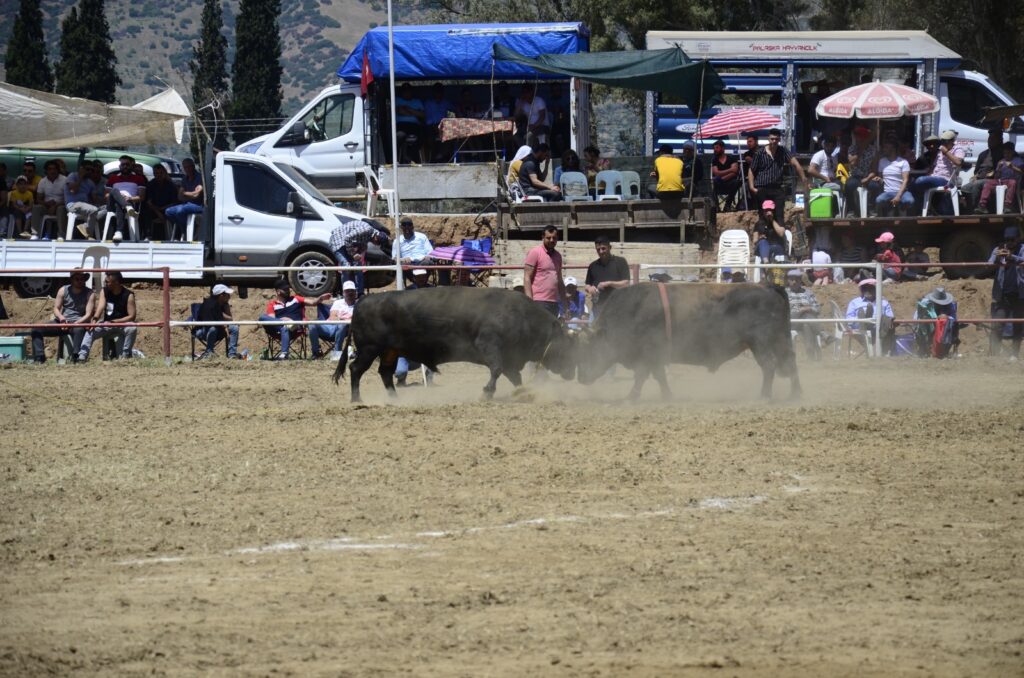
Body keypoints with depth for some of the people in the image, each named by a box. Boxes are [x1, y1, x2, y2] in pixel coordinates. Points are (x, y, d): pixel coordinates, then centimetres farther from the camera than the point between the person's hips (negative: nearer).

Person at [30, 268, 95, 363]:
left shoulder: (90, 294, 2)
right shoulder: (63, 290, 10)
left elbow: (88, 314, -7)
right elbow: (56, 308, 7)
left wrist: (77, 323, -25)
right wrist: (61, 317, -17)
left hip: (79, 322, -4)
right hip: (61, 322, 4)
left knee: (79, 330, -43)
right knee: (36, 330, -14)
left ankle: (75, 358, -50)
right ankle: (39, 358, -23)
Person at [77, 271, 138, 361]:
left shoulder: (128, 295, -11)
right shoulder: (104, 291, 0)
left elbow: (131, 316, -15)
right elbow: (101, 306, -15)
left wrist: (113, 322, -22)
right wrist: (95, 320, -34)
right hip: (106, 324, 3)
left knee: (132, 328, -35)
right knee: (90, 331, -22)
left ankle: (125, 355, -28)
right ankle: (82, 356, -34)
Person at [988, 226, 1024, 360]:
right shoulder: (999, 250, 4)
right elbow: (990, 265, -9)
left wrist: (1012, 257, -39)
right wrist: (996, 258, -31)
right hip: (1001, 295, 0)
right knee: (996, 326, -7)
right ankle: (994, 353, -8)